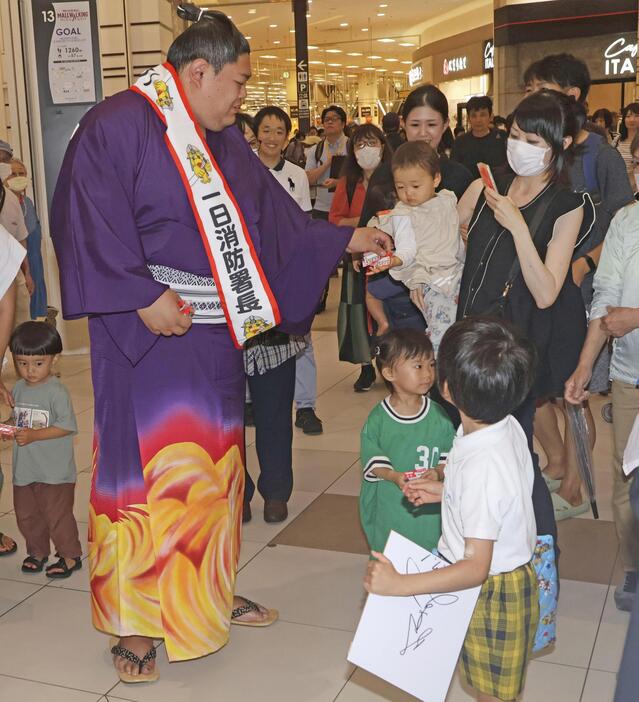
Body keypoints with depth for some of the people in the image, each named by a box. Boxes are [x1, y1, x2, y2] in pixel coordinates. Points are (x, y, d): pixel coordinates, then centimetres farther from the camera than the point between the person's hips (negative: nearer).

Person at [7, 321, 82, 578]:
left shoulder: (56, 391, -16)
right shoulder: (19, 389, 5)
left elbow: (66, 426, -19)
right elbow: (17, 418, 14)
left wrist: (34, 435, -25)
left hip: (54, 471, -7)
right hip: (24, 469, 7)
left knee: (57, 514, 1)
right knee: (26, 514, 16)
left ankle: (70, 555, 18)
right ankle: (37, 551, 36)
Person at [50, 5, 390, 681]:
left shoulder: (223, 143, 14)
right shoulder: (117, 125, -12)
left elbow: (270, 214, 19)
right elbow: (90, 219, -19)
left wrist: (345, 239, 18)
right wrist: (144, 297, -22)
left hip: (213, 330, 8)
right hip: (148, 334, -8)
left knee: (211, 462, 15)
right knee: (144, 466, -1)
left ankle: (208, 593, 32)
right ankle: (134, 621, 15)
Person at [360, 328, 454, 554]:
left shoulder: (438, 416, -4)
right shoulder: (378, 419, -8)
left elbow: (449, 457, -2)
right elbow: (373, 462, -7)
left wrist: (437, 473, -22)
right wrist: (394, 476, -25)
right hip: (389, 506, -1)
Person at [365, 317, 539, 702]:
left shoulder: (480, 466, -36)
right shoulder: (509, 426, -11)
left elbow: (476, 567, -32)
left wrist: (398, 584, -32)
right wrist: (446, 492, 2)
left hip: (492, 593, -8)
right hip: (511, 575, 8)